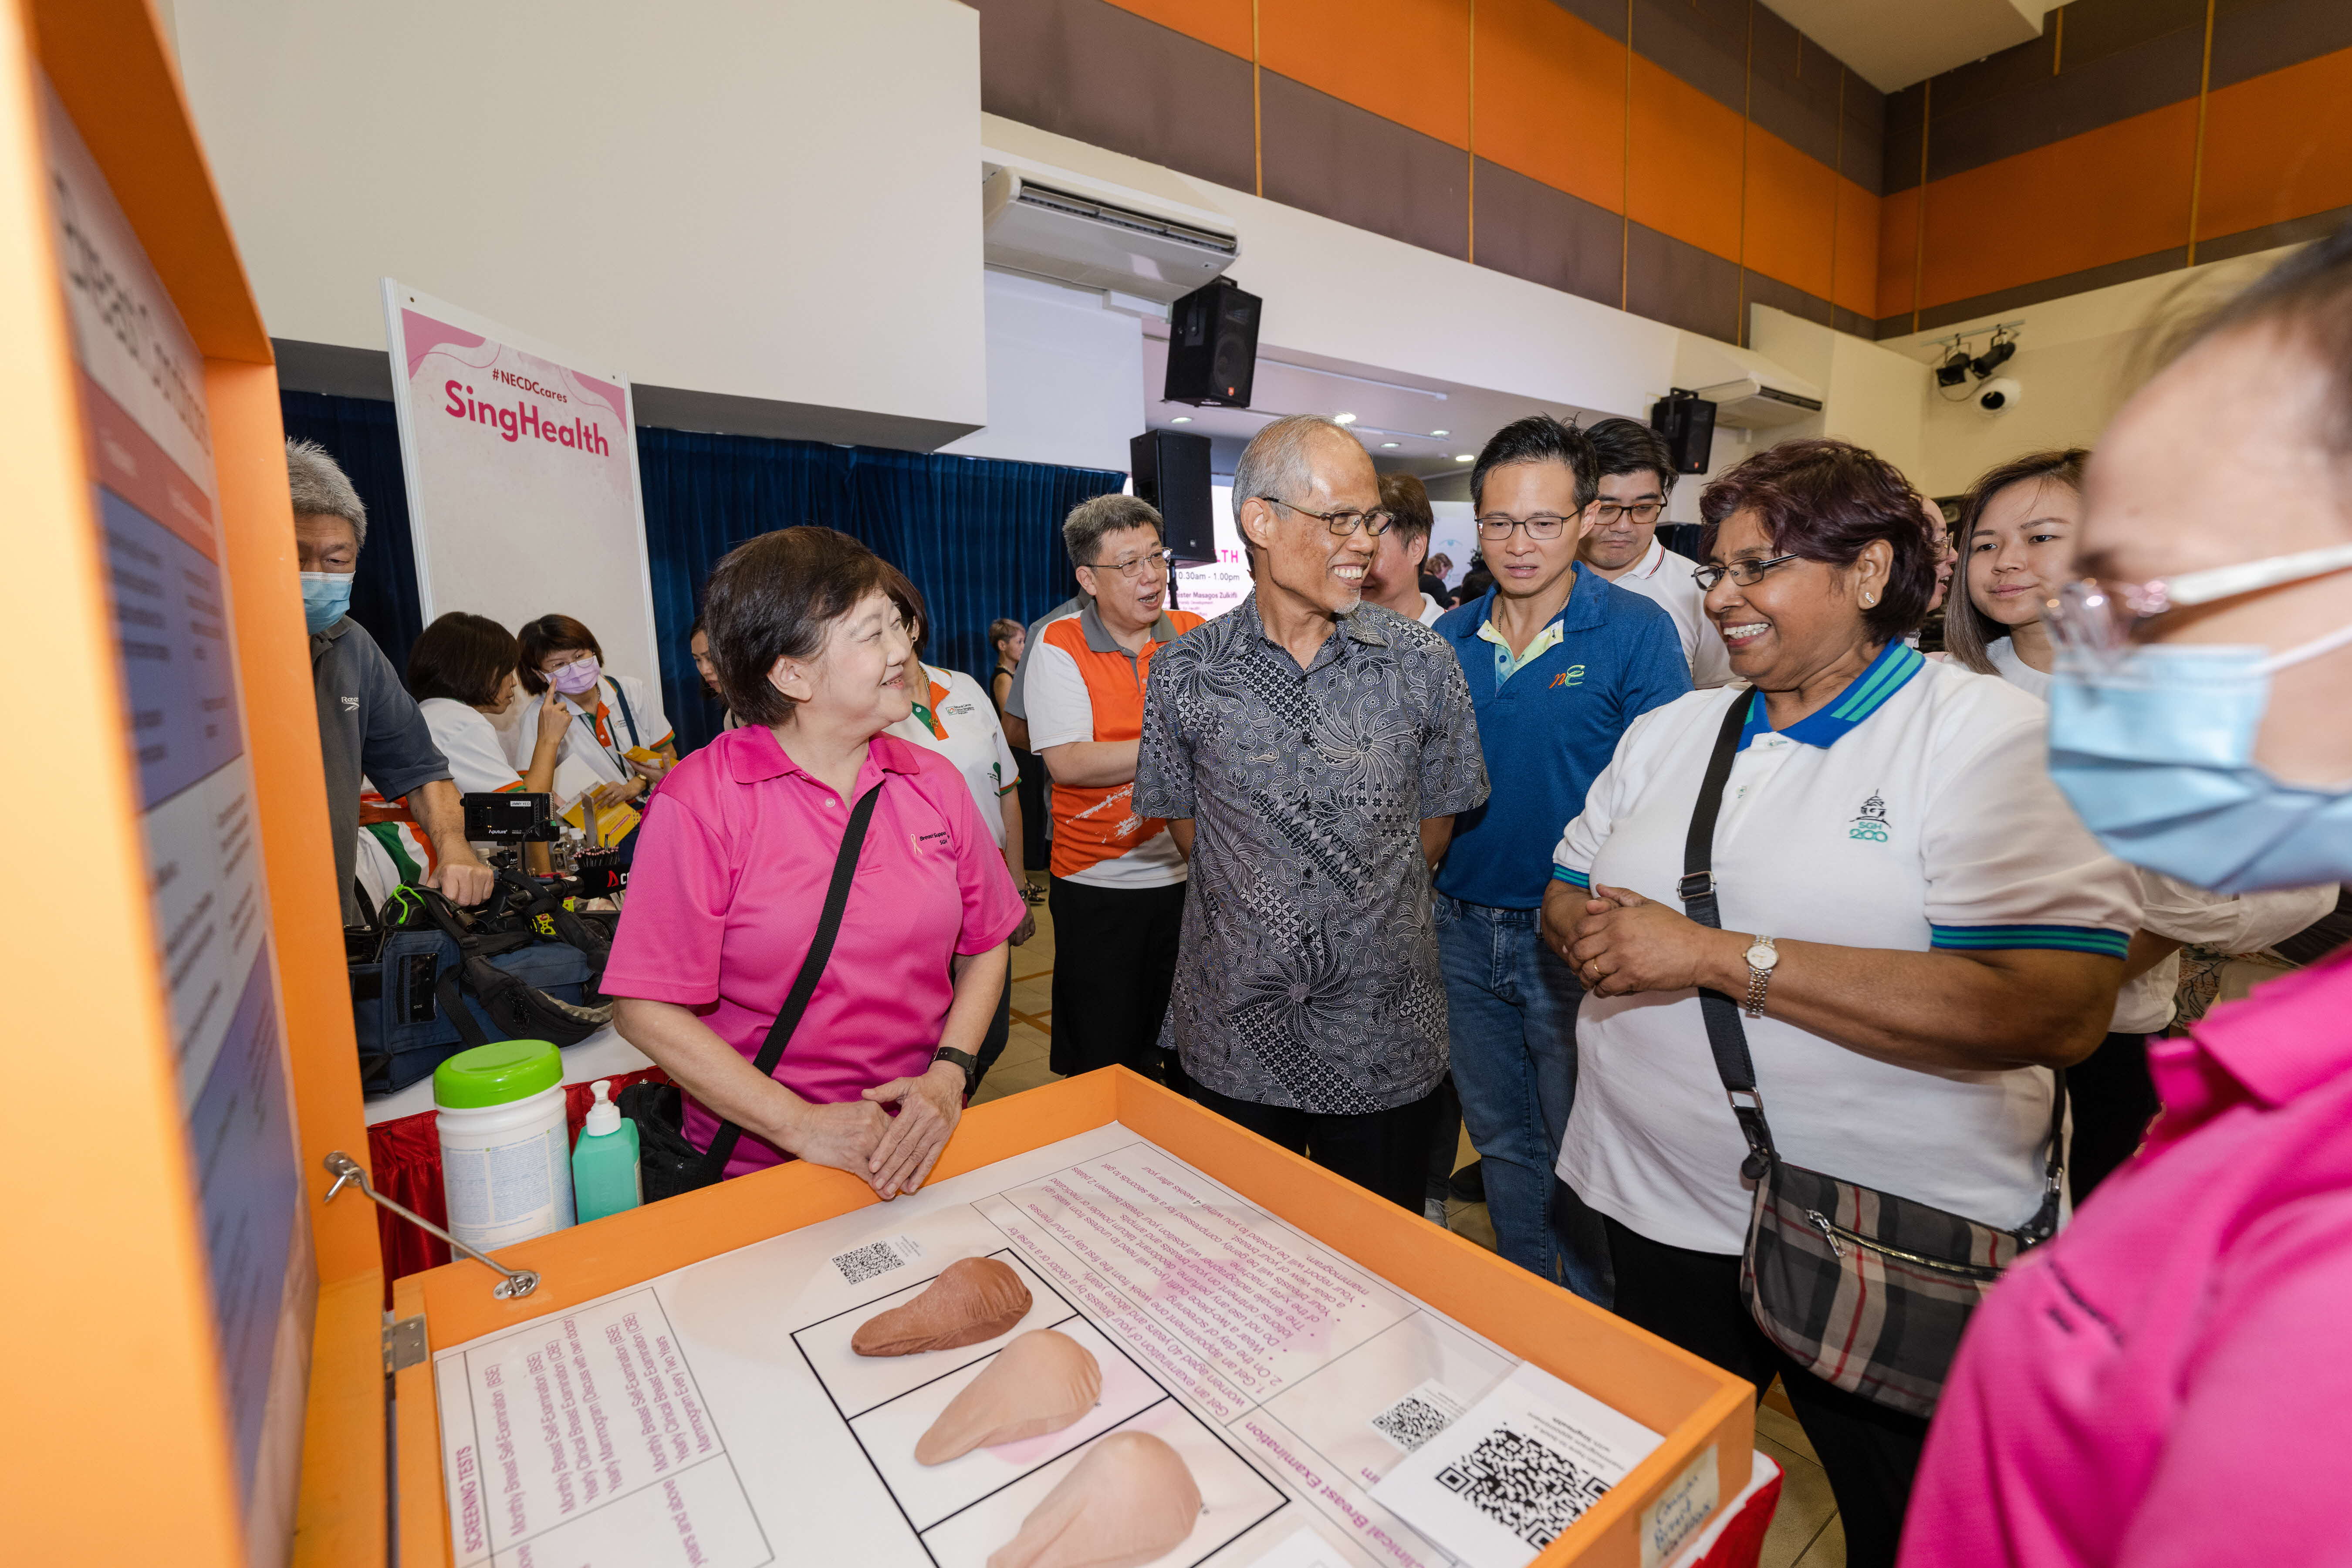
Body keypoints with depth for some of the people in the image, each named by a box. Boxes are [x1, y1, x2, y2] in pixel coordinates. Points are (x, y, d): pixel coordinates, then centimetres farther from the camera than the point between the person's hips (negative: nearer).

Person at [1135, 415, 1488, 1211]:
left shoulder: (1423, 662, -5)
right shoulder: (1187, 672, -5)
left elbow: (1437, 813, 7)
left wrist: (1367, 914, 9)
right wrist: (1259, 909, 5)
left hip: (1385, 1045, 0)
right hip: (1233, 1035, 0)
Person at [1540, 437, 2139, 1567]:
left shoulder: (1991, 733, -13)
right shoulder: (1670, 730, 4)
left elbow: (2057, 1013, -26)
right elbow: (1563, 900, 9)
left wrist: (1720, 956, -27)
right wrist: (1599, 939, -15)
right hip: (1656, 1205, 5)